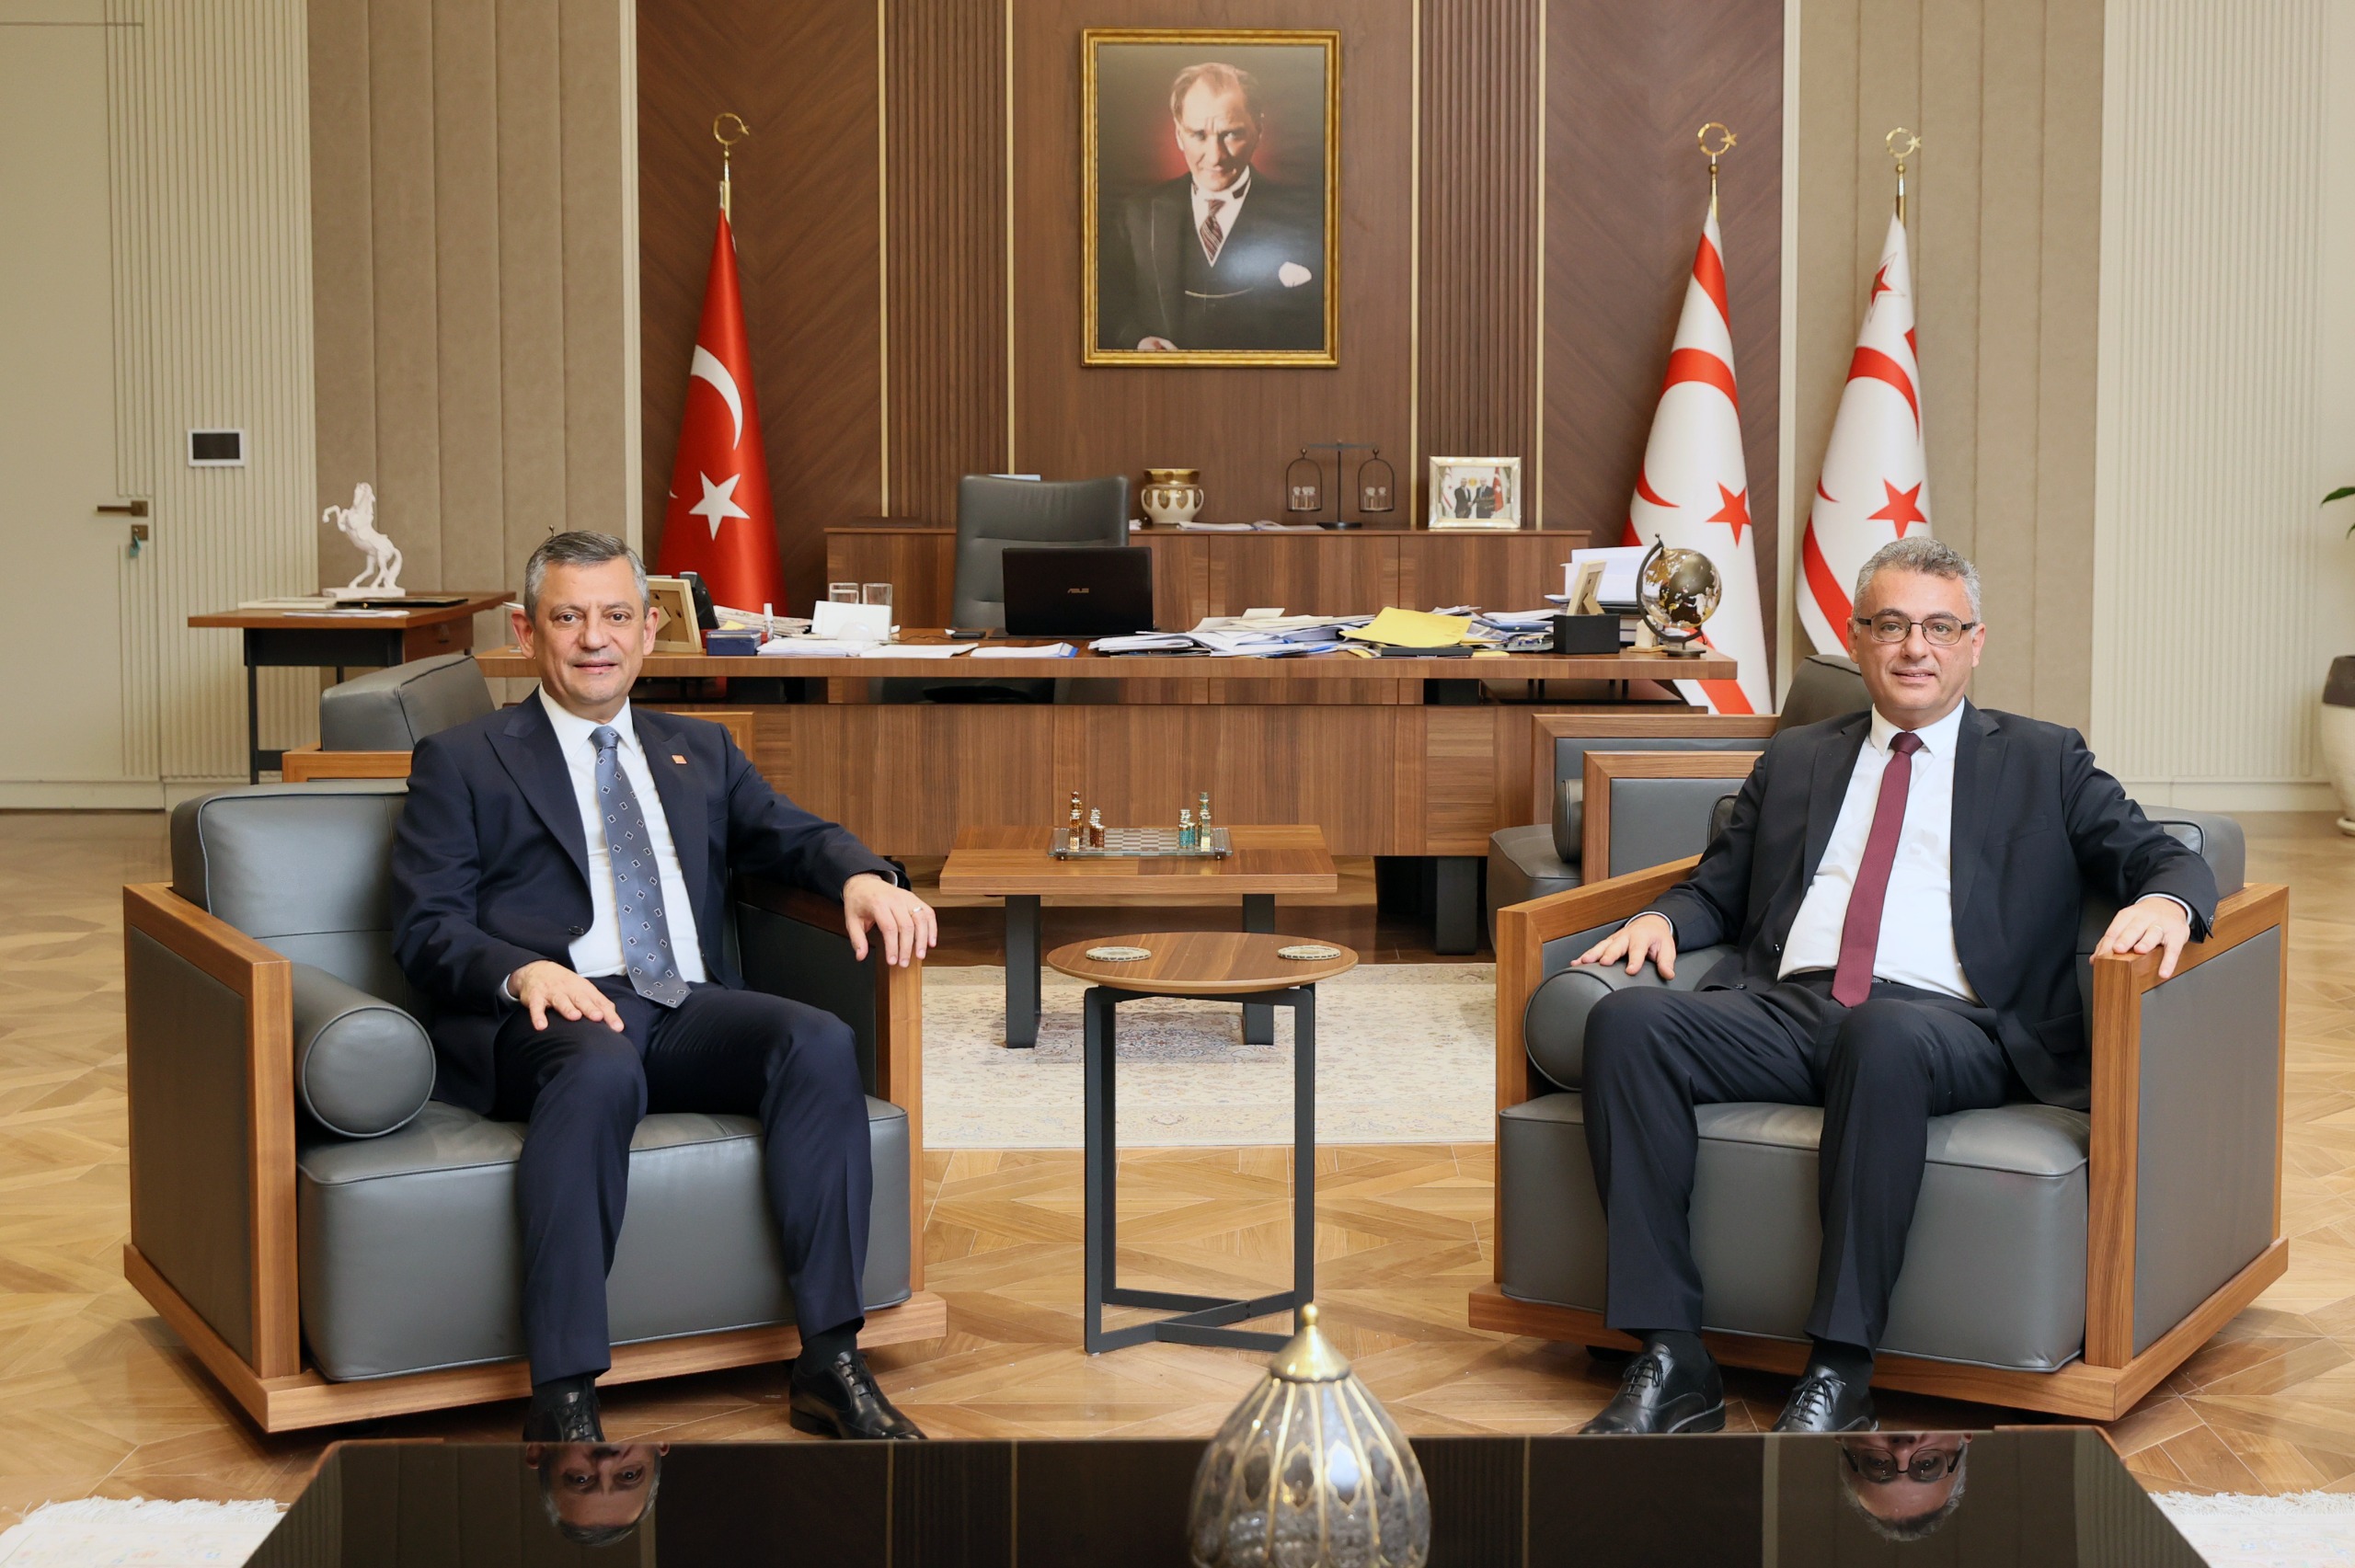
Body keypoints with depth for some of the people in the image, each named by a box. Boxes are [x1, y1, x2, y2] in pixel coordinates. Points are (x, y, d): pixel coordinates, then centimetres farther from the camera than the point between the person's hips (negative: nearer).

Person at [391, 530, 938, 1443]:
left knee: (821, 1042, -27)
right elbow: (426, 929, 4)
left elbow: (791, 837, 18)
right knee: (601, 1068, -39)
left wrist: (864, 876, -7)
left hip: (688, 1012, 4)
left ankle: (831, 1363, -25)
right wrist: (524, 970, -18)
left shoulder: (698, 751, 29)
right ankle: (562, 1402, -37)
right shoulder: (462, 764, 15)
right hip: (549, 1016, -4)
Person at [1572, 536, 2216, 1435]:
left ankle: (1839, 1376, -34)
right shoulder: (1796, 760, 29)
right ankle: (1671, 1367, -27)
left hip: (1947, 1023, -3)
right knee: (1627, 1018, -27)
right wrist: (1663, 917, 6)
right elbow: (1721, 884, 30)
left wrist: (2164, 902, -13)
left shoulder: (2043, 762, 21)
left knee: (1884, 1034, -41)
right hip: (1783, 1012, 3)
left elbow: (2165, 859, 12)